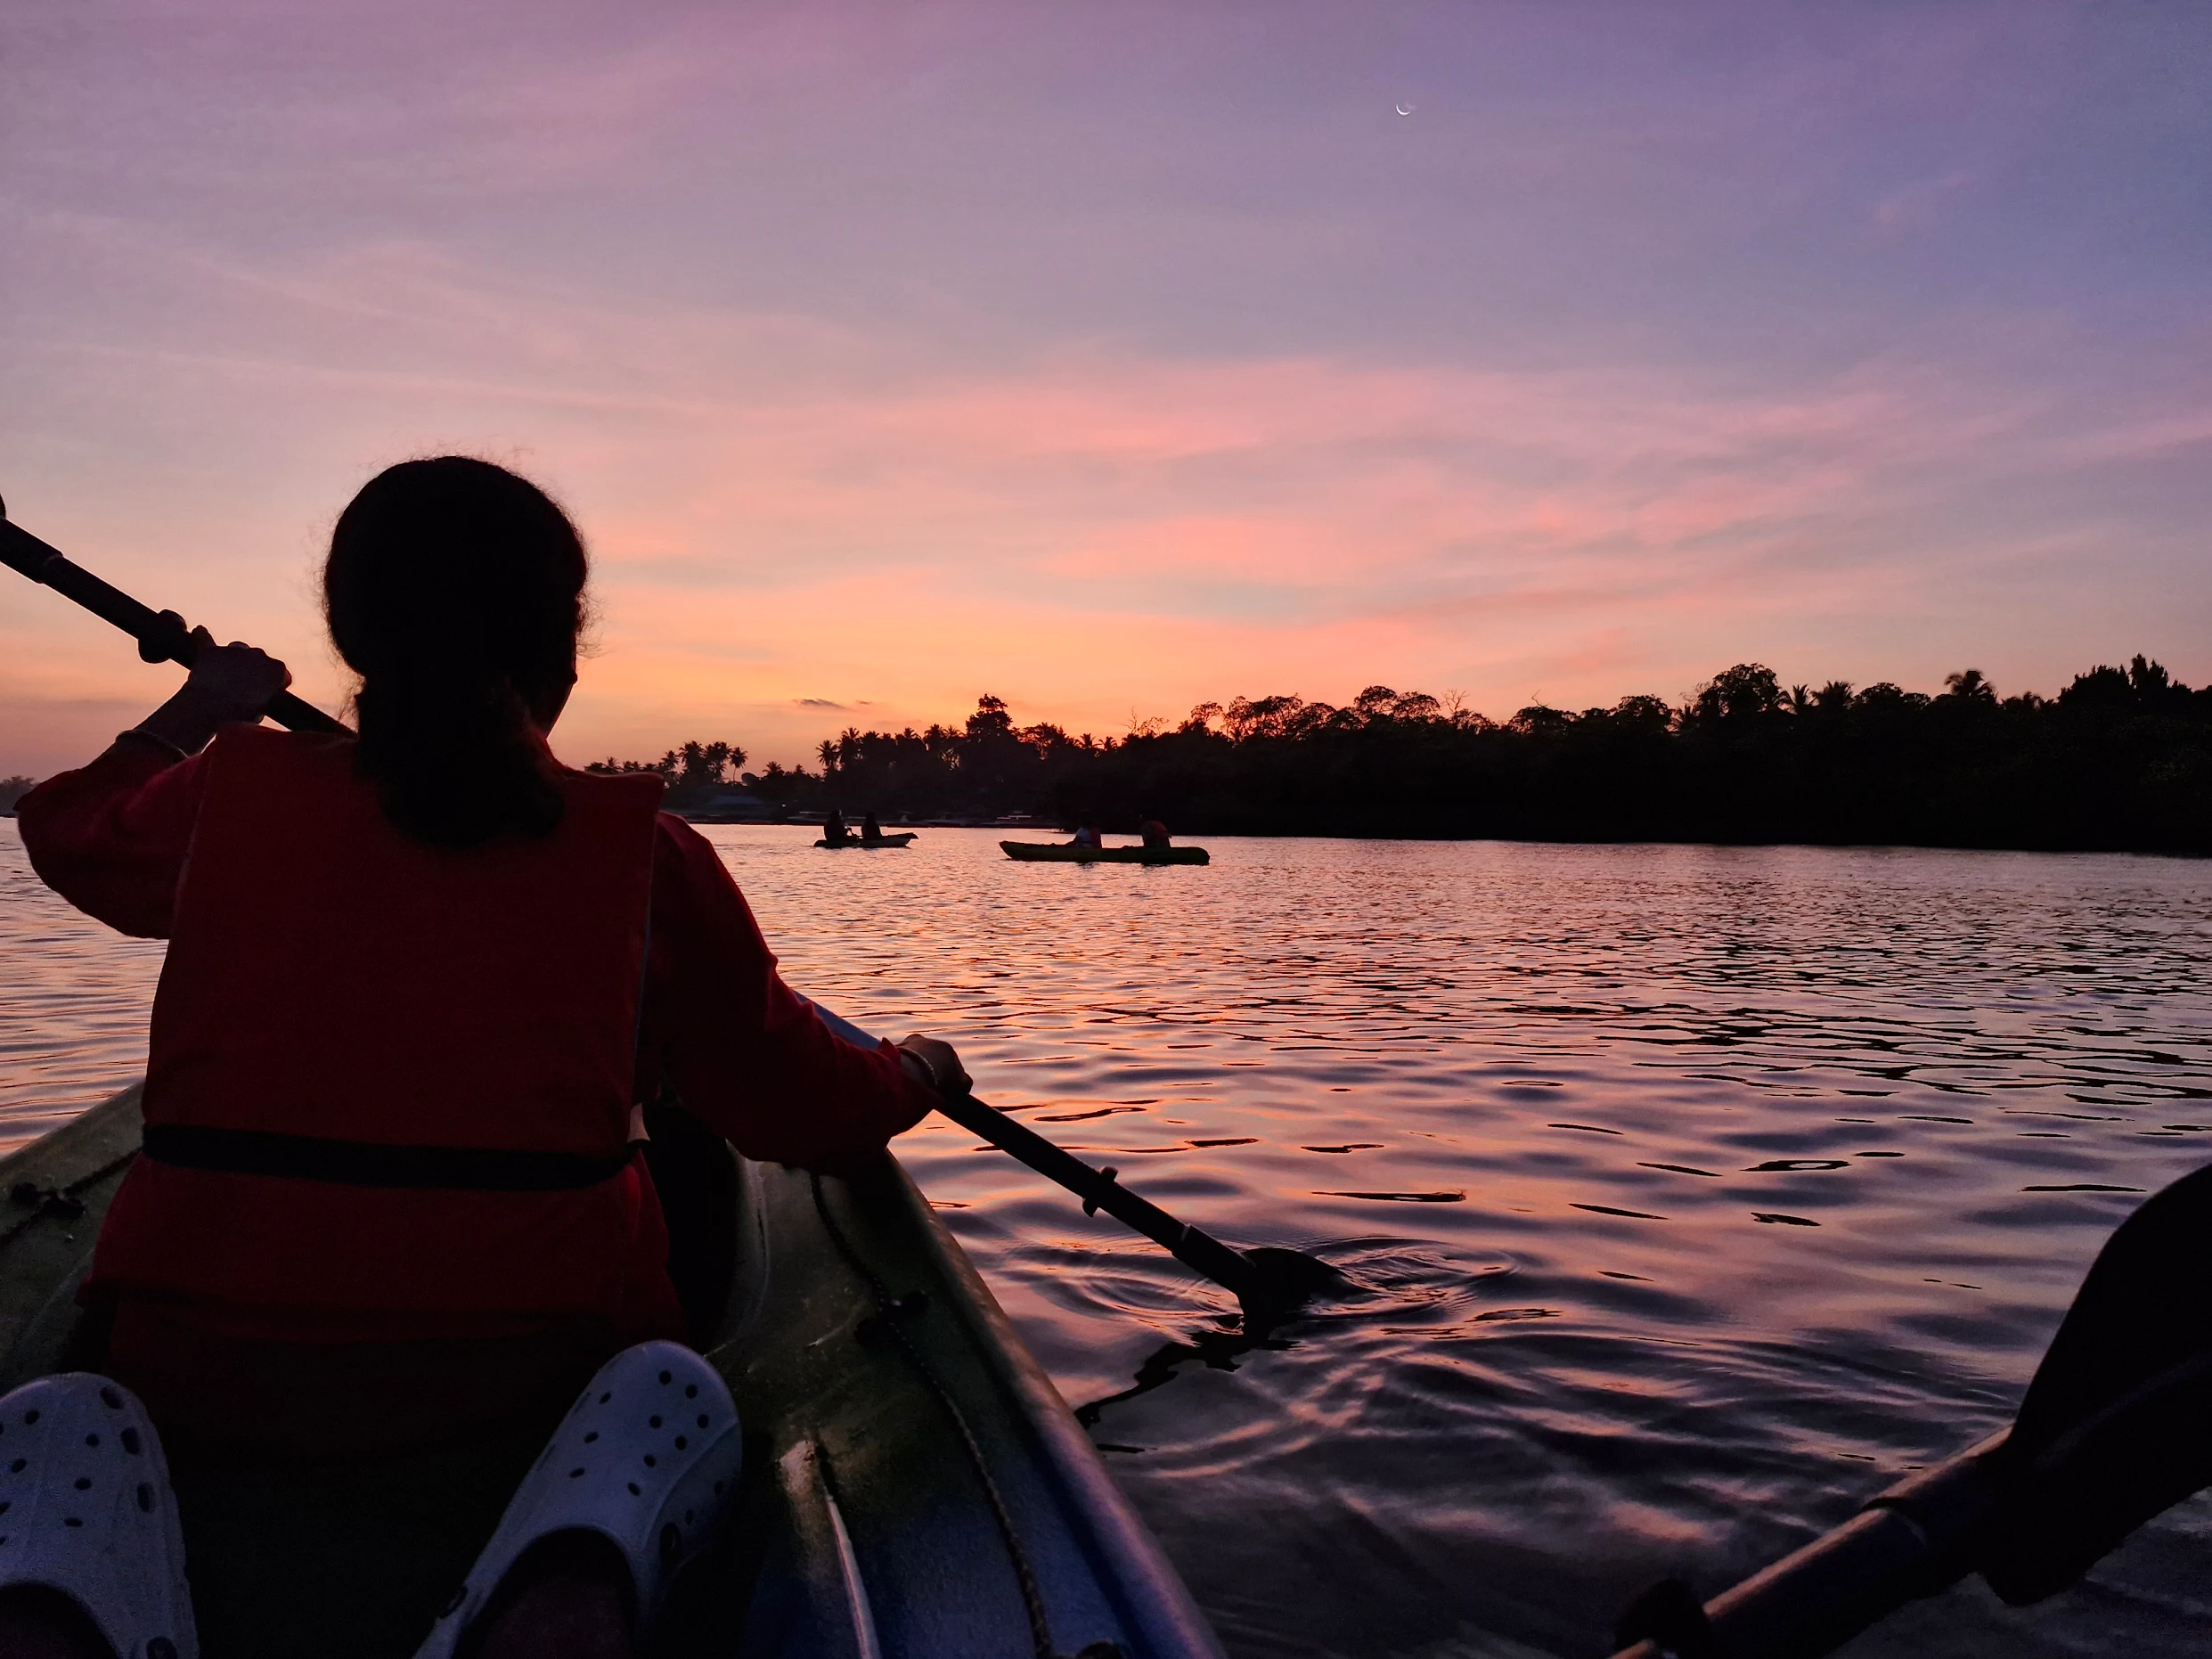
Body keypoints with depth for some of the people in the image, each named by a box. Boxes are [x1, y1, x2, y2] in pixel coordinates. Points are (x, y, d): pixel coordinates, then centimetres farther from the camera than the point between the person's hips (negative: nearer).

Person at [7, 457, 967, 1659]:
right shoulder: (644, 851, -2)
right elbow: (807, 1110, 8)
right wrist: (915, 1072, 29)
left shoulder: (230, 797, 4)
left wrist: (193, 713, 46)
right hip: (512, 1367, -1)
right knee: (672, 1385, 25)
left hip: (211, 1363, 2)